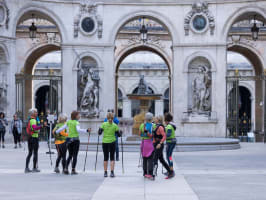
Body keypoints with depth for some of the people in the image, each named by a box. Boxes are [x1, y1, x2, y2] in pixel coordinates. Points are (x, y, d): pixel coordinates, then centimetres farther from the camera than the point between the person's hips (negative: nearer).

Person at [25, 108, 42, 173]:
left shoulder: (29, 120, 14)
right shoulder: (33, 120, -15)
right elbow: (34, 127, -34)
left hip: (29, 138, 9)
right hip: (34, 138, -9)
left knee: (30, 153, 12)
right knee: (35, 153, -1)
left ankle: (26, 168, 10)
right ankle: (34, 168, 2)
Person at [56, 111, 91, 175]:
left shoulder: (68, 122, 8)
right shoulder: (76, 123, -9)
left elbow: (62, 128, 13)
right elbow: (78, 130, -25)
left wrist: (56, 132, 26)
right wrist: (86, 131, -32)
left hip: (69, 139, 6)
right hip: (75, 139, -6)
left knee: (70, 155, 15)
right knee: (75, 155, 1)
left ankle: (66, 168, 5)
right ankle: (73, 170, -1)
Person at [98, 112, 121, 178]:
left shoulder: (103, 124, -4)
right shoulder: (115, 126, -4)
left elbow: (99, 133, -5)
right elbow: (119, 135, -1)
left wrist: (99, 129, 15)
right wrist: (121, 132, 19)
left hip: (105, 142, 1)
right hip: (112, 142, -1)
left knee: (105, 158, 8)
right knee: (112, 158, 5)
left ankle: (105, 173, 9)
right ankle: (112, 172, -3)